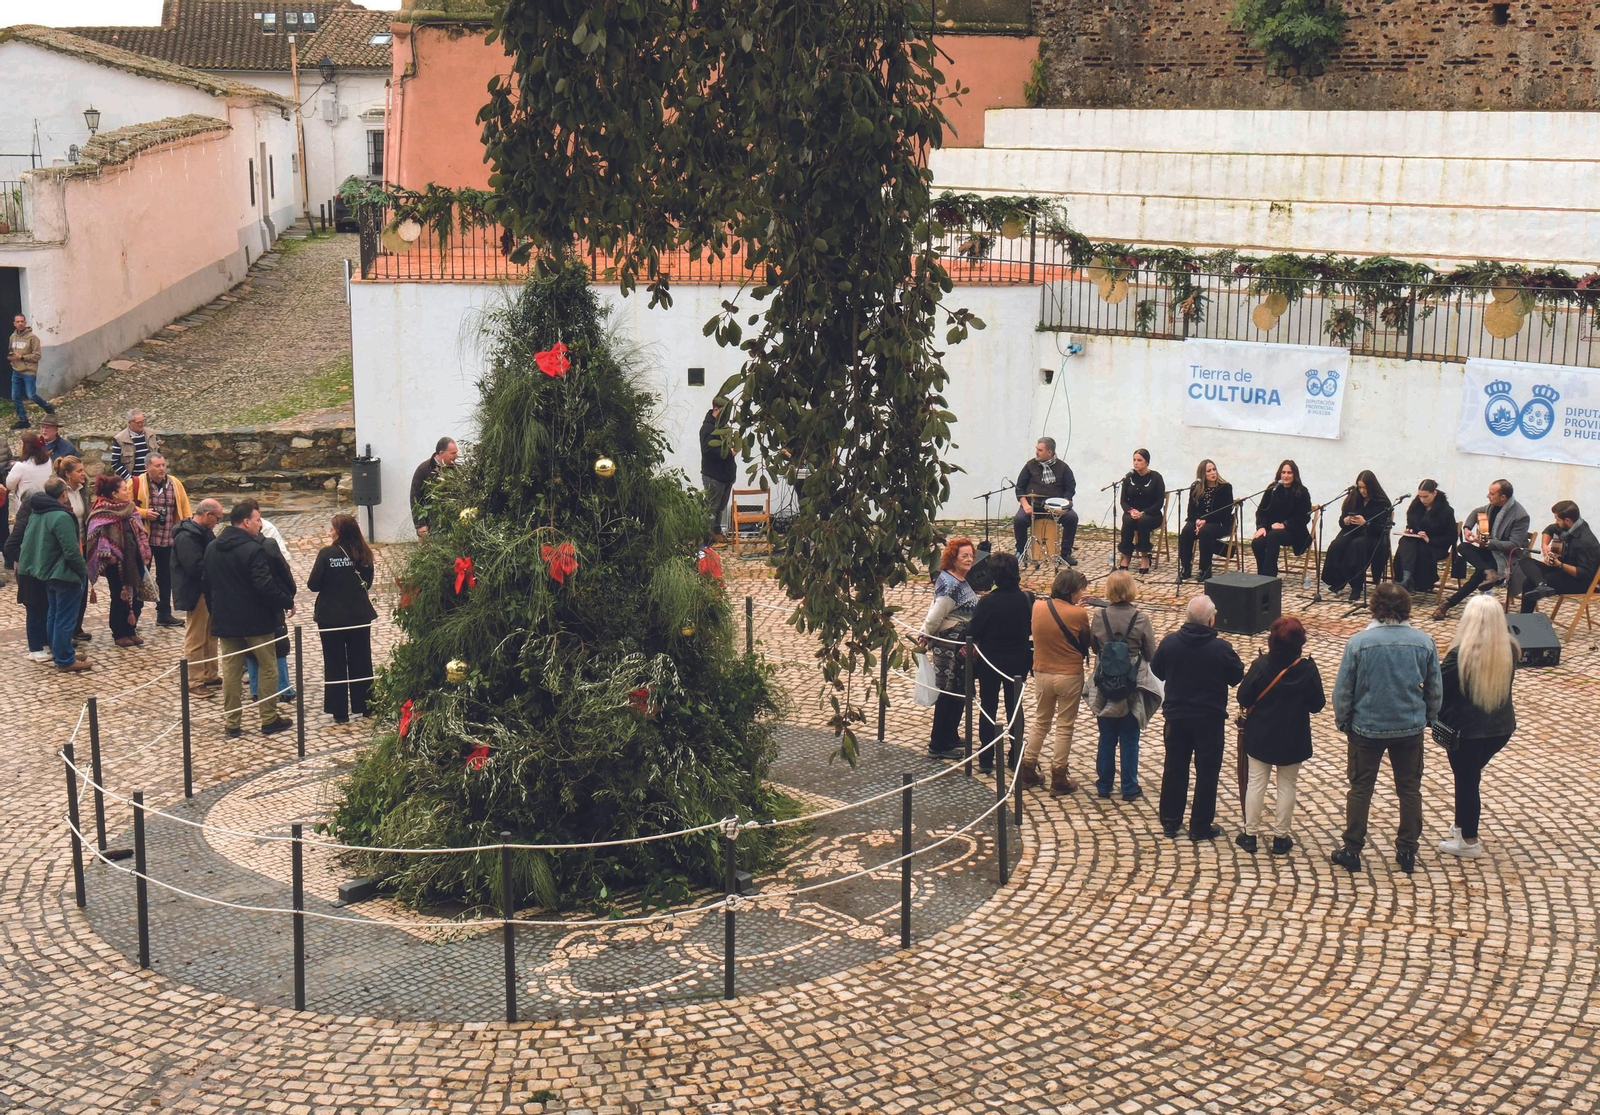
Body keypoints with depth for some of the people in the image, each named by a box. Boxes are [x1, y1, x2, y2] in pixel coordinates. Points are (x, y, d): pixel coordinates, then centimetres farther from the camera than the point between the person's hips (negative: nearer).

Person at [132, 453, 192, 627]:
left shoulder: (175, 484, 5)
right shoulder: (137, 484, -7)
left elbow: (185, 508, 8)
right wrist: (143, 513, -18)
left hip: (168, 540, 4)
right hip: (143, 539, -4)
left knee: (165, 577, 13)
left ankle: (164, 614, 23)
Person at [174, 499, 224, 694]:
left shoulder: (204, 532, 9)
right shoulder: (186, 537, -22)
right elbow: (195, 567, -29)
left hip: (209, 590, 10)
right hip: (195, 594, -10)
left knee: (211, 636, 18)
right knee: (195, 639, 0)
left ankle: (211, 675, 29)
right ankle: (196, 681, 8)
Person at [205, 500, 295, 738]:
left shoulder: (212, 548, 7)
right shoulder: (253, 549, -18)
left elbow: (207, 585, 14)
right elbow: (265, 585, -23)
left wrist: (216, 613, 23)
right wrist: (287, 602, -10)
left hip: (225, 621, 6)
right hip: (256, 620, -6)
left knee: (231, 672, 10)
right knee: (268, 669, 7)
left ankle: (231, 724, 11)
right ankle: (269, 720, 12)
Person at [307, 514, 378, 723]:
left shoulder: (327, 553, -14)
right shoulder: (364, 554, -1)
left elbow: (313, 585, -12)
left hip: (331, 617, -3)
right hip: (360, 616, 4)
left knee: (335, 664, 6)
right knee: (361, 662, 14)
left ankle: (340, 712, 8)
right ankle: (365, 706, 22)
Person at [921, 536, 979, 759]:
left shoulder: (959, 580, 9)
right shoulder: (950, 584, -22)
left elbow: (935, 606, 15)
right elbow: (935, 616, -23)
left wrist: (926, 635, 12)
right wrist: (925, 637, -9)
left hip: (959, 646, 10)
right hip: (949, 646, -10)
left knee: (958, 693, 19)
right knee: (949, 694, -2)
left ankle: (950, 737, 32)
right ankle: (938, 746, 6)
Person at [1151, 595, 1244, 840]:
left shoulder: (1170, 642, -9)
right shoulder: (1221, 648, -17)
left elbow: (1157, 671, 5)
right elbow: (1237, 677, -2)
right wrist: (1233, 656, 16)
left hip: (1176, 716, 3)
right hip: (1210, 719, -3)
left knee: (1174, 769, 15)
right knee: (1206, 773, 9)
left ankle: (1170, 822, 23)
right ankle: (1200, 827, 14)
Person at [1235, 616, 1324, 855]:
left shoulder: (1260, 666, -16)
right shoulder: (1307, 668, -13)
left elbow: (1243, 699, -10)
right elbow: (1317, 705, -4)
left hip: (1260, 737, 0)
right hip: (1293, 739, 0)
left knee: (1256, 783, 10)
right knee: (1286, 786, 11)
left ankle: (1250, 834, 16)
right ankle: (1281, 838, 17)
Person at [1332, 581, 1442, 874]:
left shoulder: (1359, 642, -17)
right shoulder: (1424, 642, -9)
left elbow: (1342, 690, -10)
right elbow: (1434, 689, 2)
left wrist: (1342, 721, 6)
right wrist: (1427, 718, 19)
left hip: (1367, 728, -2)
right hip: (1410, 727, 2)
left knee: (1360, 789, 12)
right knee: (1409, 789, 16)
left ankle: (1352, 851, 18)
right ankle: (1407, 852, 24)